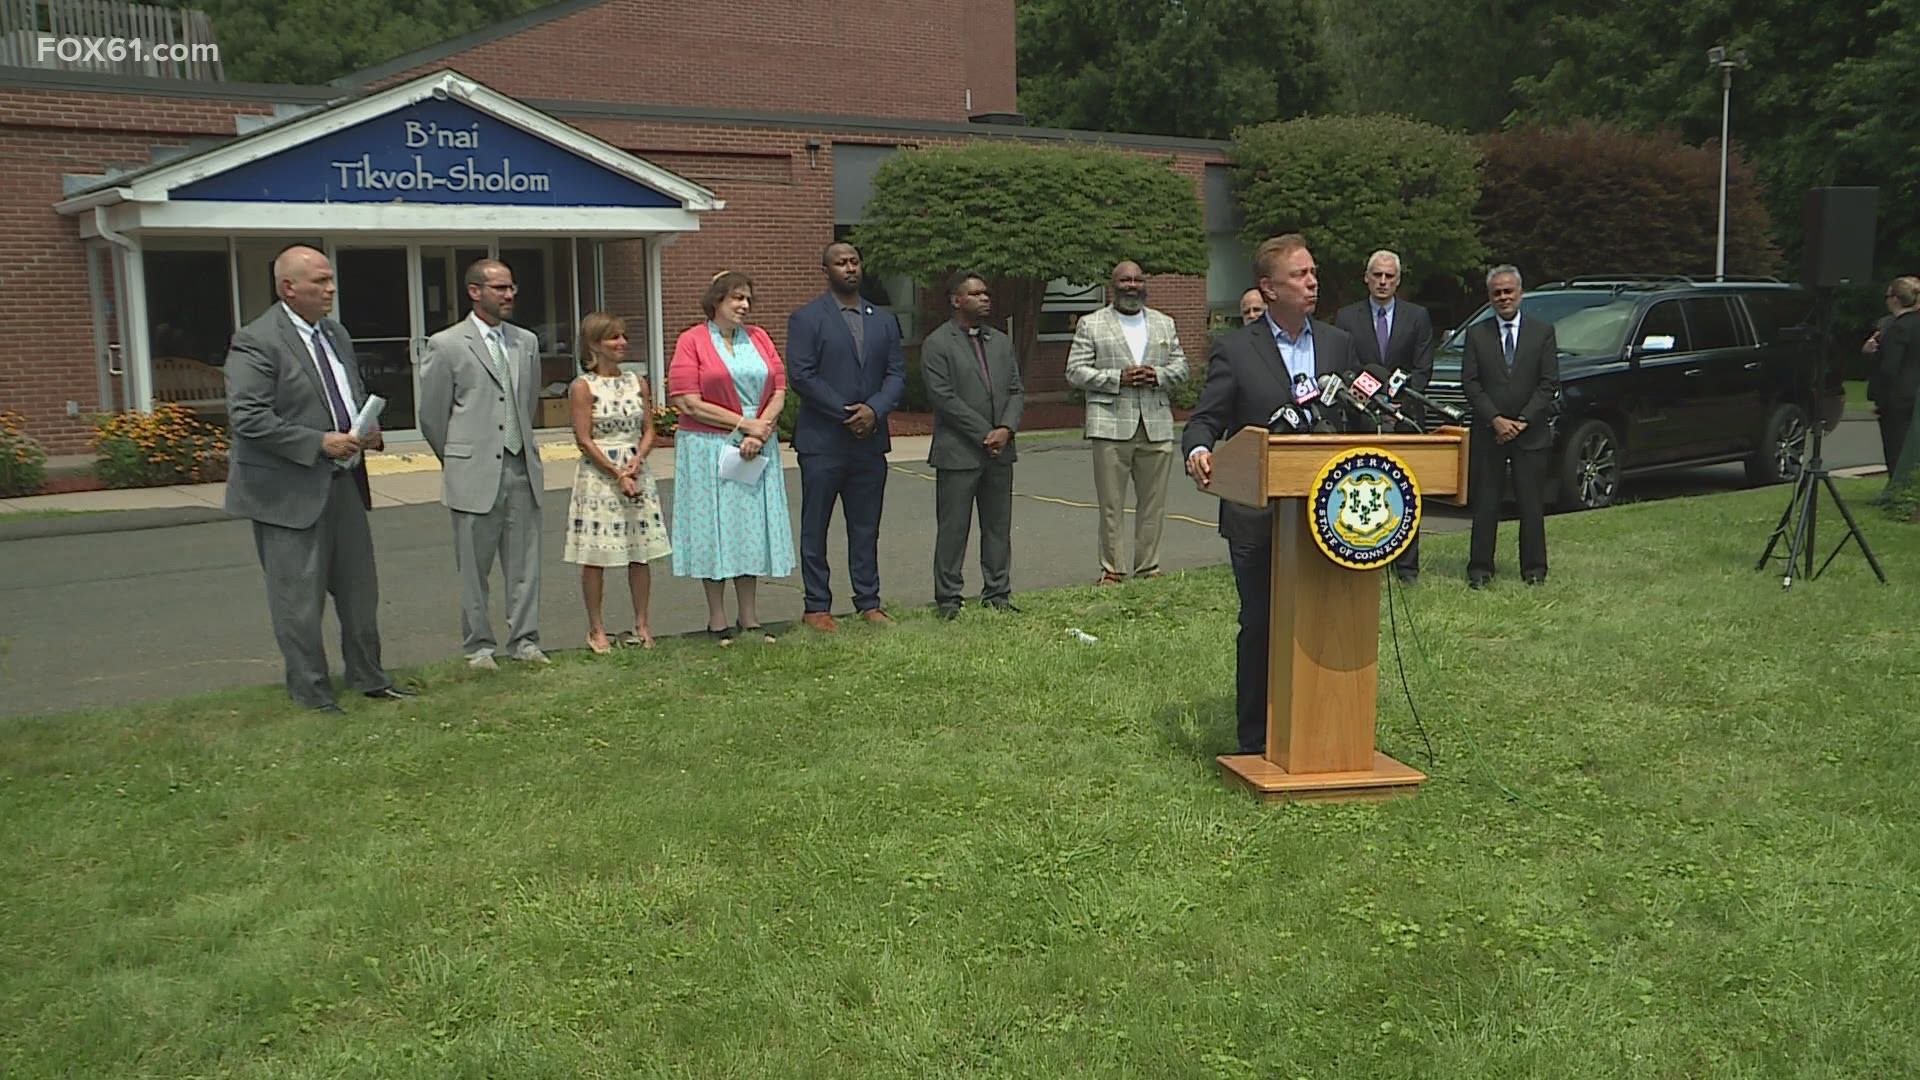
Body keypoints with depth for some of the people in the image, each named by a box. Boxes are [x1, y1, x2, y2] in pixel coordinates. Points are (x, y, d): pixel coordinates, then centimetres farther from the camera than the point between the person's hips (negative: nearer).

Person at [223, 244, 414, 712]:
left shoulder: (336, 334, 12)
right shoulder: (256, 342, -14)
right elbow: (248, 418, -21)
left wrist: (368, 430, 3)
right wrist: (319, 443, -22)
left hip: (343, 481, 8)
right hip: (289, 490, -8)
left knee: (359, 589, 16)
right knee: (300, 600, 2)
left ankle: (368, 677, 30)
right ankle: (311, 692, 14)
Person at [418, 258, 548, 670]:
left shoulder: (527, 342, 11)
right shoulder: (446, 345, -4)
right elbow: (431, 415, 2)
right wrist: (458, 460, 10)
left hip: (521, 469, 4)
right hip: (474, 474, -4)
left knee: (524, 562, 7)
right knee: (474, 568, 4)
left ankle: (524, 640, 16)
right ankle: (478, 646, 16)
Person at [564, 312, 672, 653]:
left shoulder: (637, 382, 8)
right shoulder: (582, 387, -6)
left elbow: (648, 430, 9)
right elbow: (584, 440, -9)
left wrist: (637, 460, -9)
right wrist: (617, 474, -12)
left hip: (637, 474, 4)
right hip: (598, 476, -4)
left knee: (640, 553, 6)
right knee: (595, 556, 0)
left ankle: (641, 624, 17)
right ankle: (596, 629, 10)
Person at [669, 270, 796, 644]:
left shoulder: (759, 337, 11)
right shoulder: (692, 341, -3)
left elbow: (779, 392, 6)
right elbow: (689, 403, -11)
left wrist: (760, 433, -10)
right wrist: (745, 424, -13)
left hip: (757, 449, 4)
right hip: (708, 450, -4)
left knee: (753, 527, 7)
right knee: (714, 527, 0)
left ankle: (750, 619, 15)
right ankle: (717, 621, 9)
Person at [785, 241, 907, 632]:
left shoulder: (884, 320, 13)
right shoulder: (806, 319, -2)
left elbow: (896, 374, 8)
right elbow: (801, 376, -11)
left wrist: (874, 410, -11)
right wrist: (846, 414, -15)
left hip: (870, 439, 4)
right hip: (822, 441, -4)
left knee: (866, 527, 10)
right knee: (815, 527, 2)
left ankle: (869, 603, 18)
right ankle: (817, 607, 10)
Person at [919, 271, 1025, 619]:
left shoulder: (1001, 342, 15)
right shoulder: (937, 344, -5)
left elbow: (1016, 391, 12)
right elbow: (943, 397, -13)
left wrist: (1006, 429, -7)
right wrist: (985, 434, -14)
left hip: (999, 450, 6)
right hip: (958, 452, -6)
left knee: (998, 526, 9)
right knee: (953, 528, -1)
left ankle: (997, 593, 18)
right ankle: (947, 598, 7)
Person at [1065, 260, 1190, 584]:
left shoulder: (1165, 324, 18)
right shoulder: (1091, 325, 6)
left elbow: (1181, 366, 16)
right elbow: (1075, 372, 0)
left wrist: (1157, 375, -6)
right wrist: (1118, 378, -12)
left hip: (1156, 426, 3)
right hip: (1111, 426, -3)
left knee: (1153, 503, 6)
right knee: (1111, 505, -1)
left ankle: (1149, 567, 14)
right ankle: (1111, 569, 5)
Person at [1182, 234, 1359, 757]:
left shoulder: (1338, 344, 12)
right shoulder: (1234, 350, 0)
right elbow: (1205, 419, -3)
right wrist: (1198, 449, -25)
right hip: (1257, 517, -3)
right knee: (1259, 627, 3)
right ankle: (1255, 743, 14)